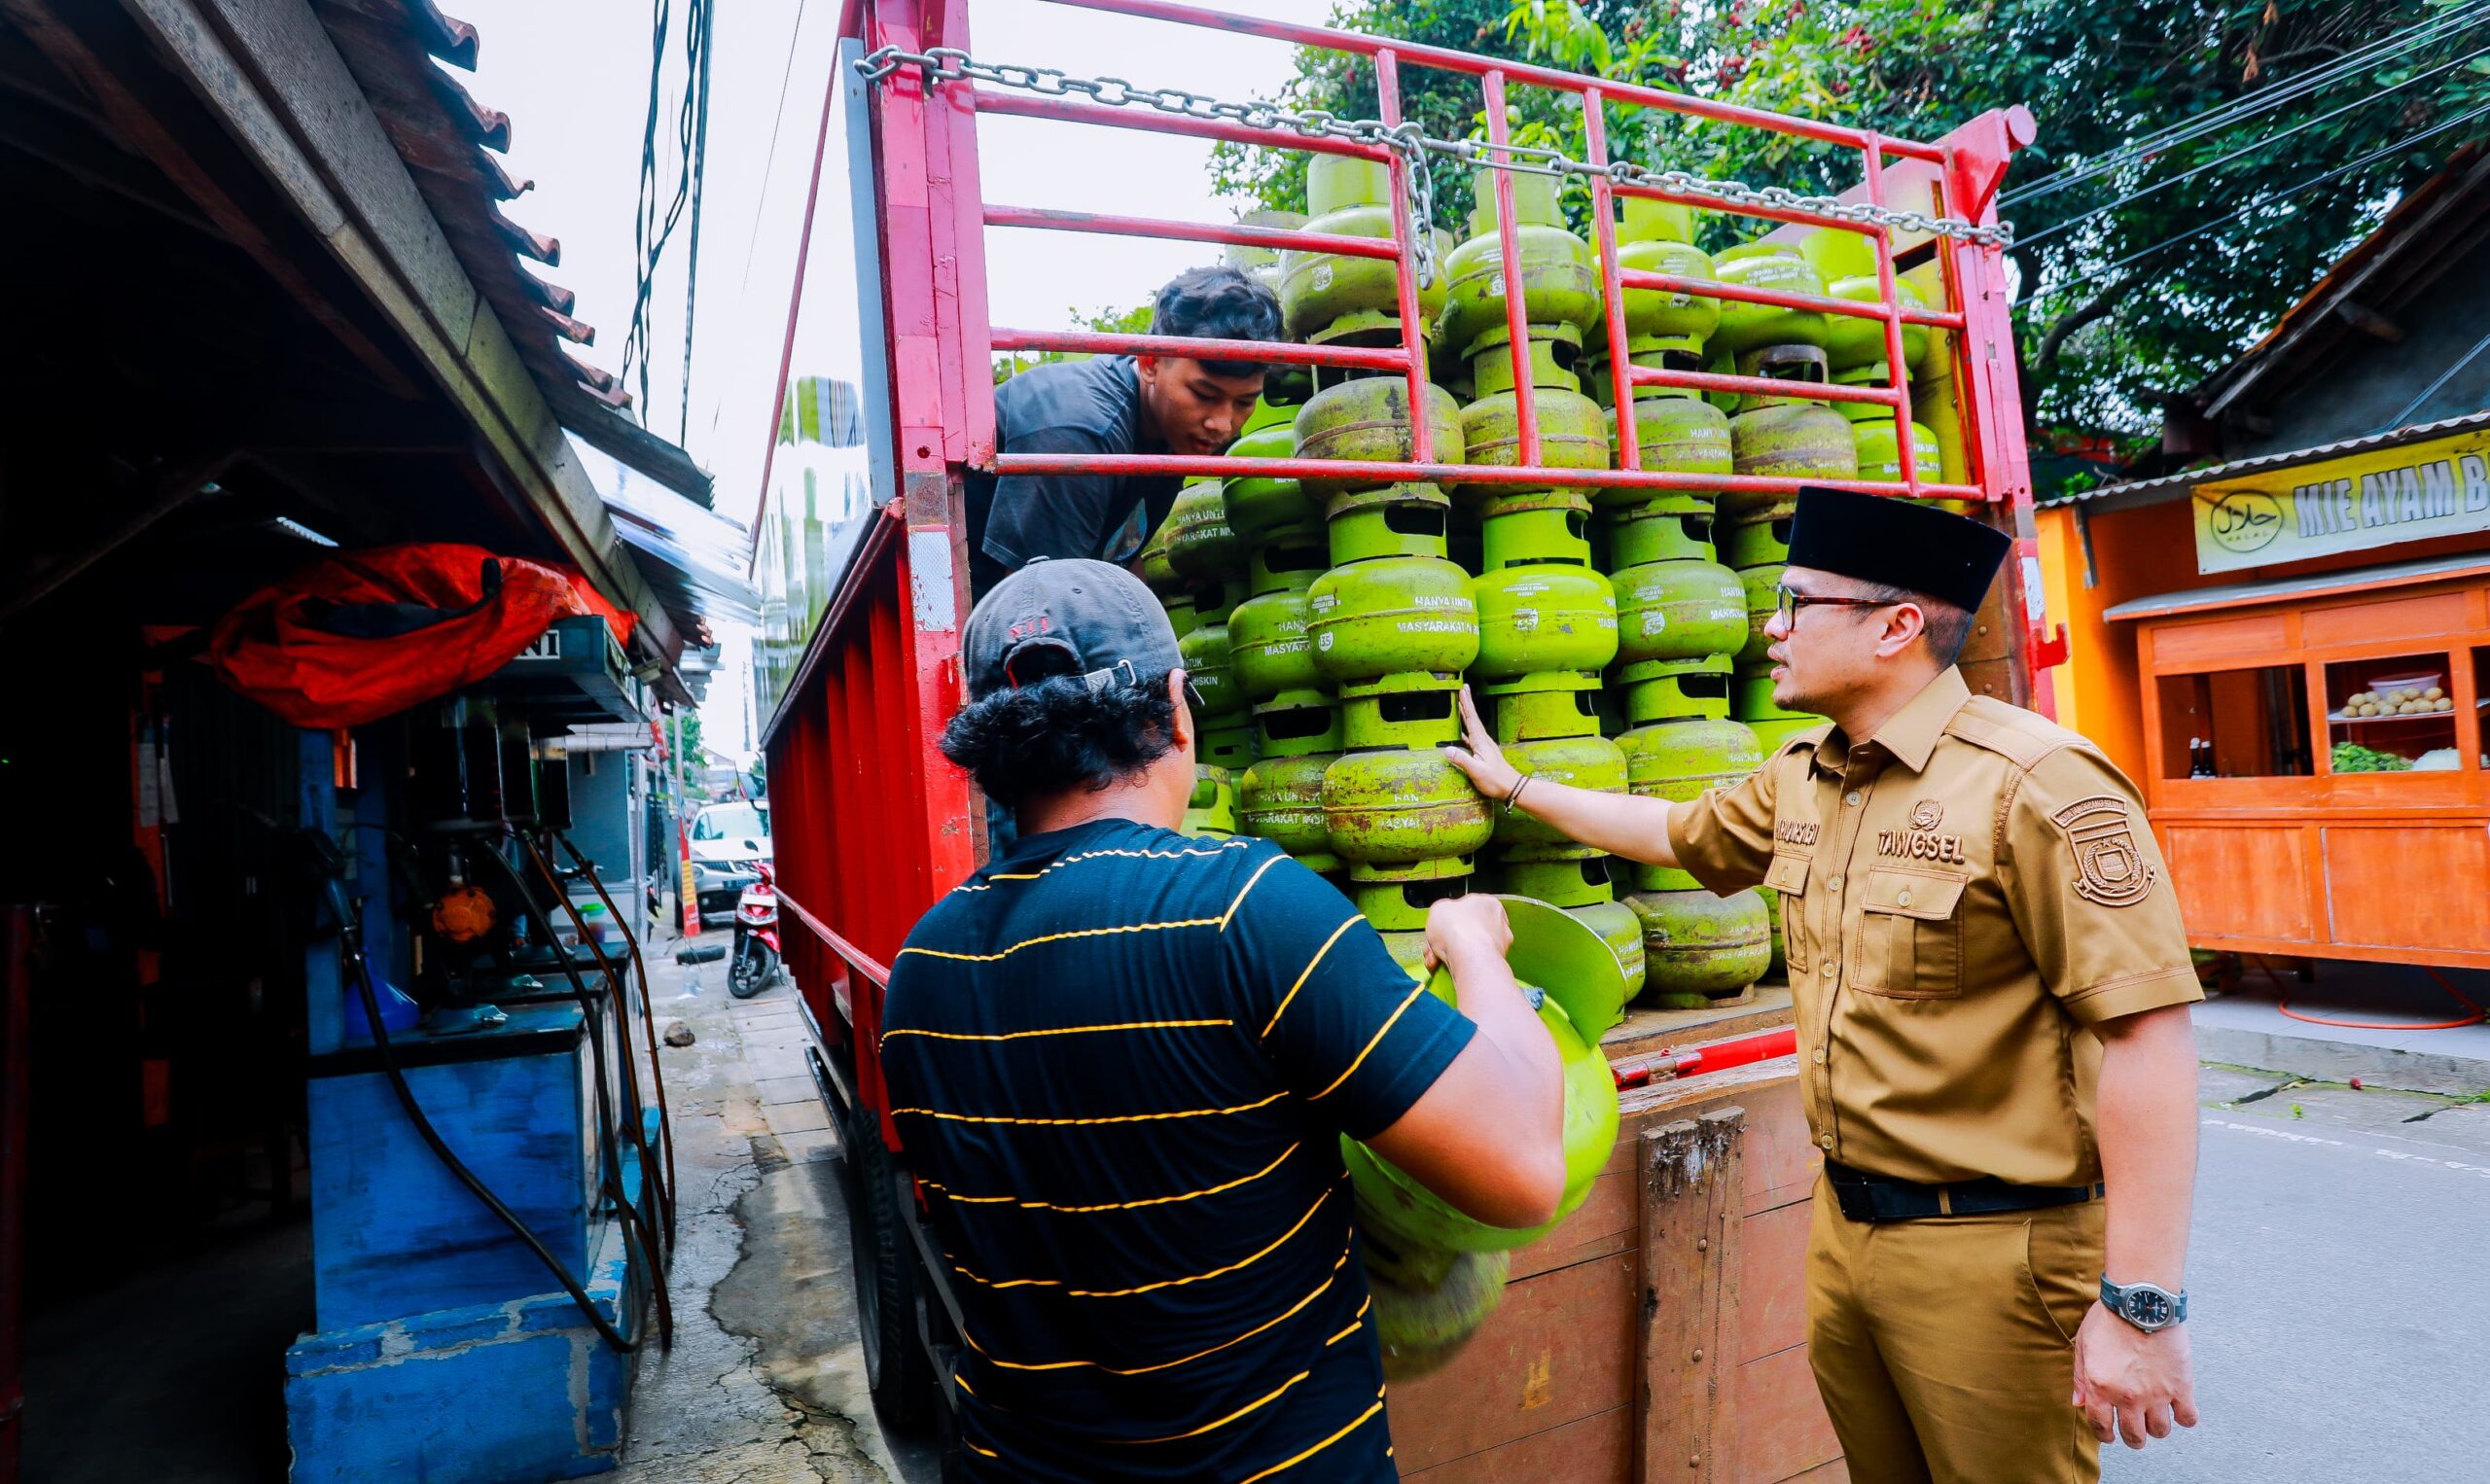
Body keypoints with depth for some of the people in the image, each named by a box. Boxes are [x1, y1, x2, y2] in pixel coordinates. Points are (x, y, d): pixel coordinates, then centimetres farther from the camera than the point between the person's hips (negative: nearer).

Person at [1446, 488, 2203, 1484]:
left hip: (1993, 1251, -7)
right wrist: (1514, 785, 28)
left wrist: (2140, 1306, -21)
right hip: (1842, 1225, 7)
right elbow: (1677, 833, 22)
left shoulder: (2034, 783, -20)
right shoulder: (1801, 778, 5)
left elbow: (2148, 1035, -22)